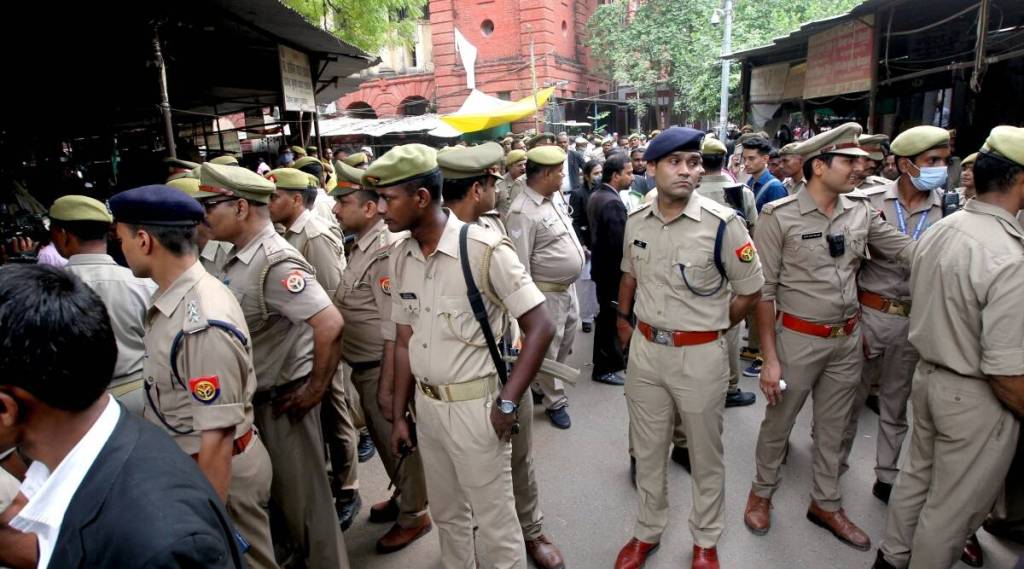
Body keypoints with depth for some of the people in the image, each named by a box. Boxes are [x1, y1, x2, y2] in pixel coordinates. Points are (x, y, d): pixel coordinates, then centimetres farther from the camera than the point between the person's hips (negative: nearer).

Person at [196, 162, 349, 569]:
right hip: (253, 398, 9)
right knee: (278, 489, 24)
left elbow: (330, 324, -32)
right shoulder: (238, 258, 5)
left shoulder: (275, 262, -23)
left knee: (303, 495, 9)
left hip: (283, 399, -9)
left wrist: (316, 388, -22)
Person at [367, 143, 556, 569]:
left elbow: (540, 327, -16)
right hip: (426, 404, 6)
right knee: (446, 514, 24)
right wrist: (399, 414, 10)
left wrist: (507, 403, -17)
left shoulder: (484, 249, -19)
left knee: (494, 521, 10)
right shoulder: (400, 256, 2)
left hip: (475, 405, -6)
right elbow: (404, 339, 9)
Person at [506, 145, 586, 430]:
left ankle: (546, 380, 46)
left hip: (568, 286, 9)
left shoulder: (555, 195, 3)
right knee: (548, 349, 9)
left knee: (567, 340, 24)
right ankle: (555, 401, 26)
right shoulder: (523, 212, -25)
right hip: (547, 293, -9)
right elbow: (520, 265, -23)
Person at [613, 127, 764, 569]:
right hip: (644, 349, 4)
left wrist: (710, 328, 1)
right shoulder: (635, 222, 0)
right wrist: (623, 321, 16)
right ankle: (647, 532, 40)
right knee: (646, 450, 19)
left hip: (700, 355, -4)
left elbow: (750, 290, -5)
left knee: (706, 455, 15)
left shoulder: (722, 224, -15)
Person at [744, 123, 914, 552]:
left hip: (848, 339, 5)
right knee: (779, 422, 12)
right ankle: (762, 492, 36)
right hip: (798, 338, -5)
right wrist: (770, 358, -14)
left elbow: (903, 248, 6)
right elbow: (763, 290, -14)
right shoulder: (779, 216, -14)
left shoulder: (861, 211, 1)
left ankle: (826, 504, 38)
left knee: (833, 427, 19)